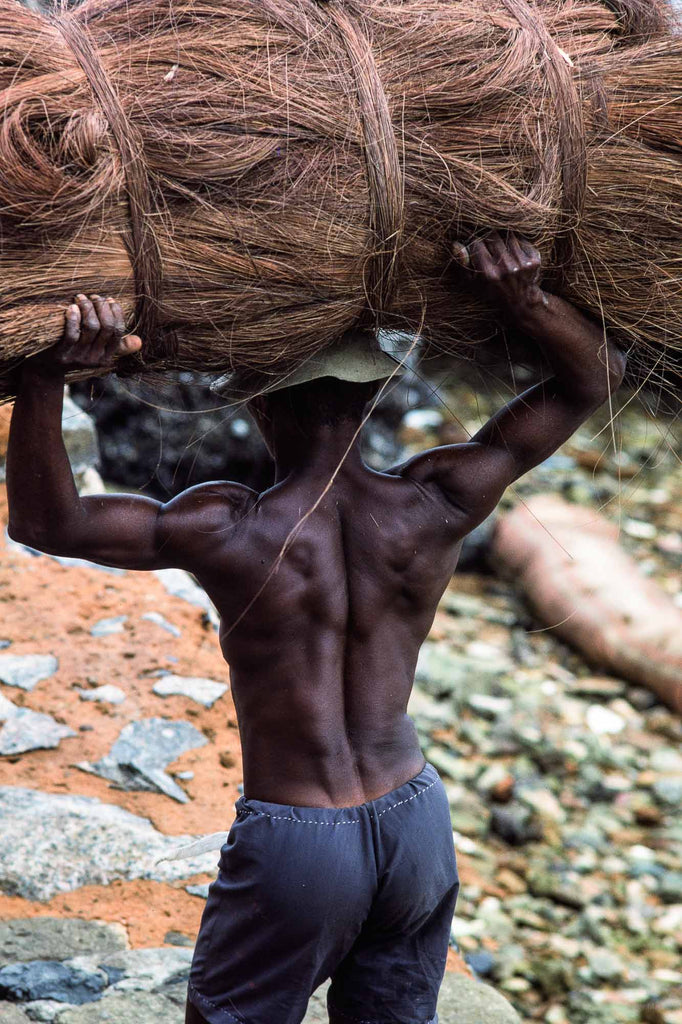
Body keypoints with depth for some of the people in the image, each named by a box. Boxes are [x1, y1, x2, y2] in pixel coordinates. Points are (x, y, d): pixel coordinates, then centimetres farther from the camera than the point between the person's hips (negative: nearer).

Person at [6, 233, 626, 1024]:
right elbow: (596, 374, -1)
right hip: (416, 825, 4)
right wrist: (522, 301, -21)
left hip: (294, 842, -4)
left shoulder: (230, 533, -20)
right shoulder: (434, 504, -10)